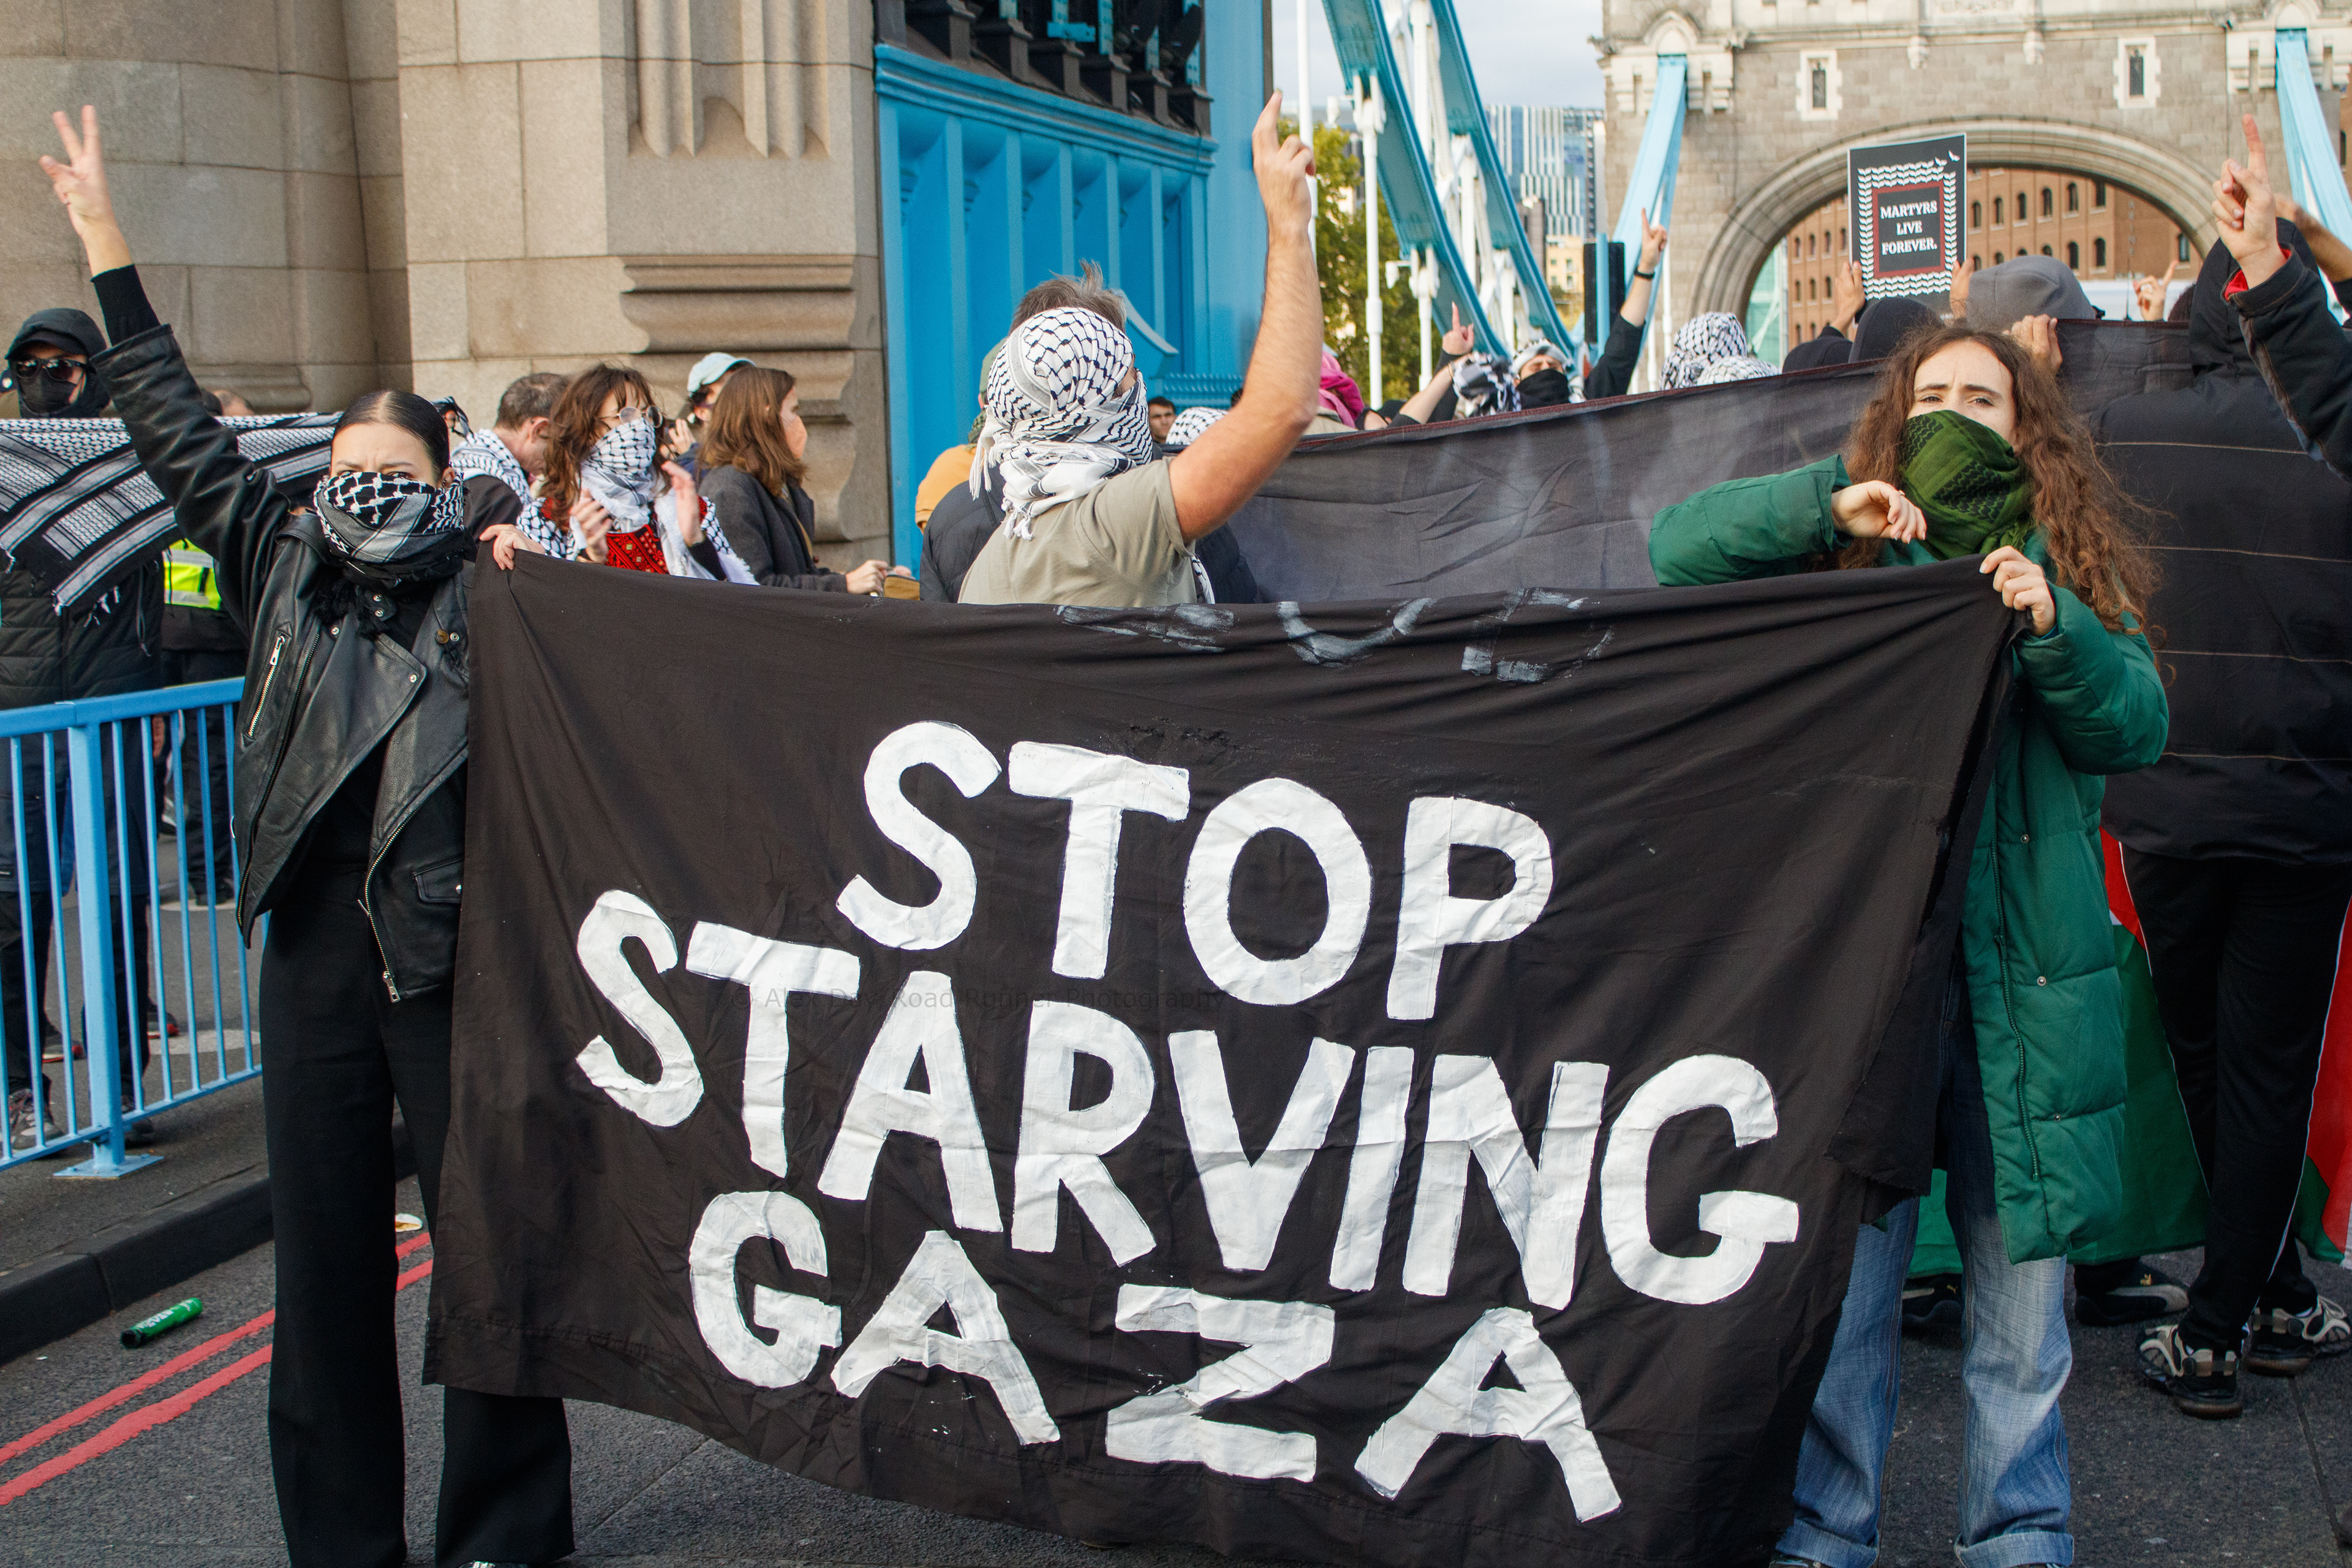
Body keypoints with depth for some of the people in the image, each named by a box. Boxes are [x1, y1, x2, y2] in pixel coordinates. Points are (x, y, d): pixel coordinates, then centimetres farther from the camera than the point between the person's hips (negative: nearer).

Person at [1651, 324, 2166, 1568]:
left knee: (2021, 1270, 6)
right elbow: (1678, 549, 1)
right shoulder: (1845, 556, 12)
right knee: (1842, 1267, 1)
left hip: (2020, 968, 1)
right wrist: (1829, 501, -9)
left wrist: (2052, 628, -14)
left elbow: (2135, 727, 3)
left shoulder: (2068, 569, 14)